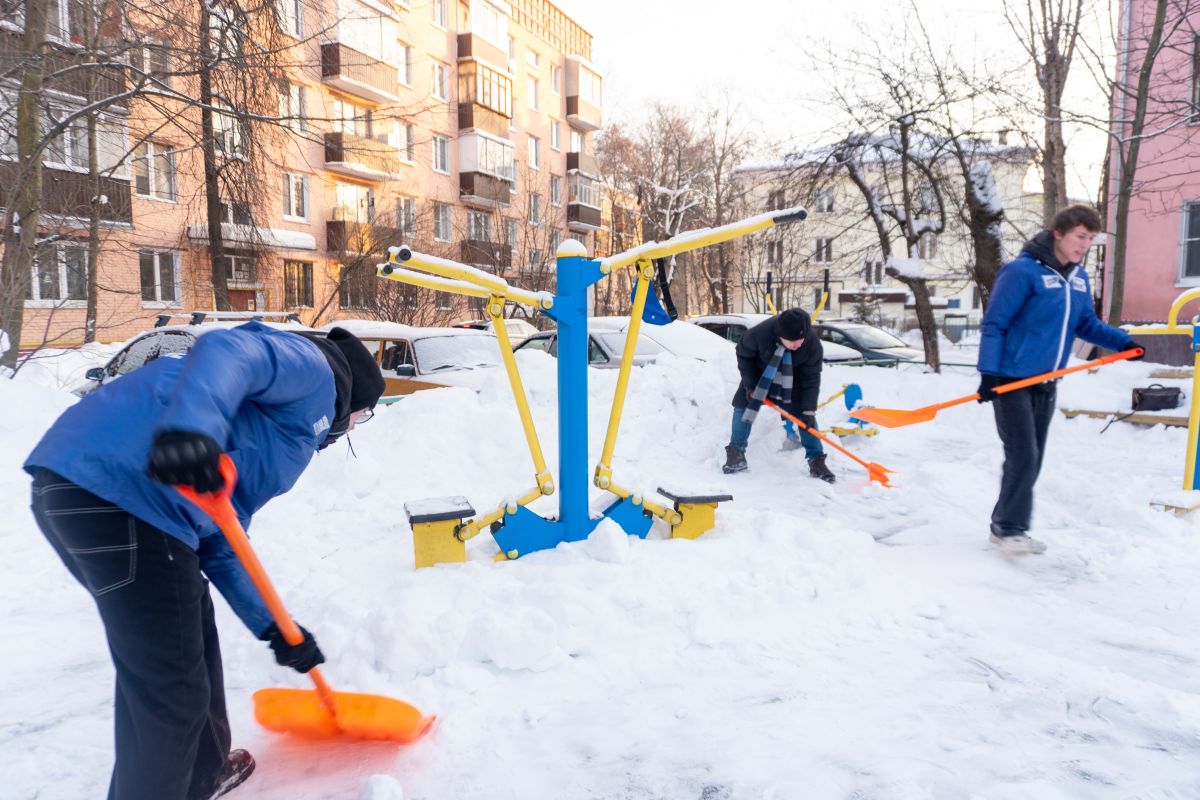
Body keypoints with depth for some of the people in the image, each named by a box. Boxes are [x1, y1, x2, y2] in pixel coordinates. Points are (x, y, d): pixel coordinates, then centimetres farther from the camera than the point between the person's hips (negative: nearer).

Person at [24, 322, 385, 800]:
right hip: (121, 489, -11)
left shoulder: (280, 435, 29)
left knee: (192, 637, 27)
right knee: (170, 690, 1)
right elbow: (230, 351, -18)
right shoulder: (313, 371, 4)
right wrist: (190, 426, -36)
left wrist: (271, 626, 23)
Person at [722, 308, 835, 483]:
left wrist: (809, 411, -25)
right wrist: (750, 386, -16)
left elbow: (811, 379, -22)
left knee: (805, 414, -8)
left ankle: (816, 460, 1)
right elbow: (743, 354, -17)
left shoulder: (812, 343, -33)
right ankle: (736, 453, 0)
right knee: (743, 405, -10)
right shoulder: (759, 333, -38)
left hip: (792, 381, 0)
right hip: (759, 374, 0)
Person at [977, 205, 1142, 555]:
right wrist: (988, 373, -21)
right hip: (1011, 381, -8)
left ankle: (1006, 526, 21)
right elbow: (994, 324, -15)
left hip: (1045, 385, 8)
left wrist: (1122, 341, 1)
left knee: (1032, 460, 11)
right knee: (1023, 456, -10)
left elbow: (1087, 325, 18)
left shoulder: (1079, 278, 10)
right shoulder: (1022, 271, -13)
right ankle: (1009, 528, 4)